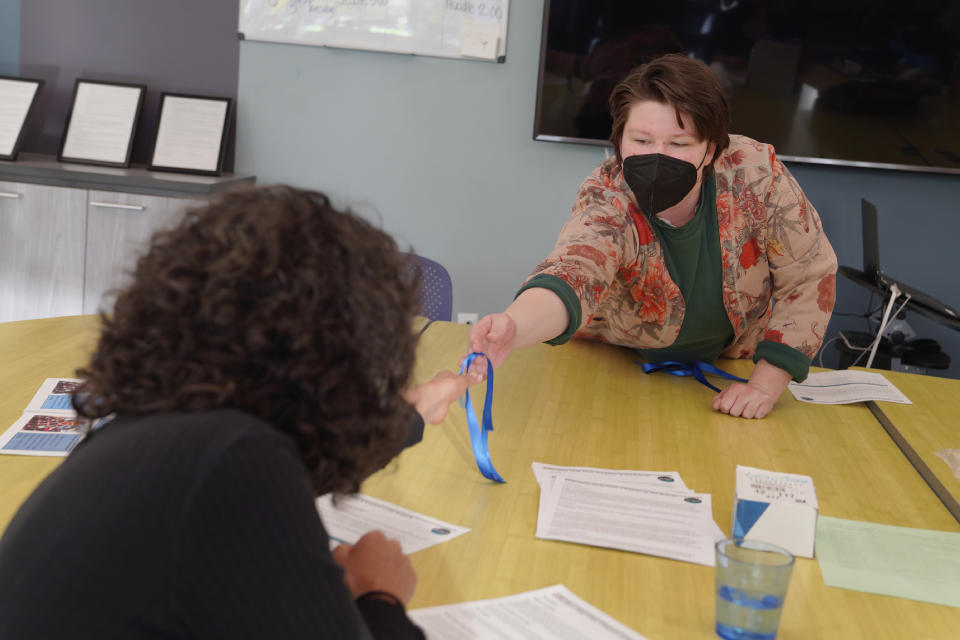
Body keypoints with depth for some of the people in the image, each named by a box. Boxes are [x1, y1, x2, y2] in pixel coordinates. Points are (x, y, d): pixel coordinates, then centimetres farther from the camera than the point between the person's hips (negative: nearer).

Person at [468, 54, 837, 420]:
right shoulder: (607, 201, -32)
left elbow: (810, 278, -17)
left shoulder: (755, 173, -26)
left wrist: (765, 386, -24)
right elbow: (575, 270, -52)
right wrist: (511, 327, -74)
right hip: (613, 370, -2)